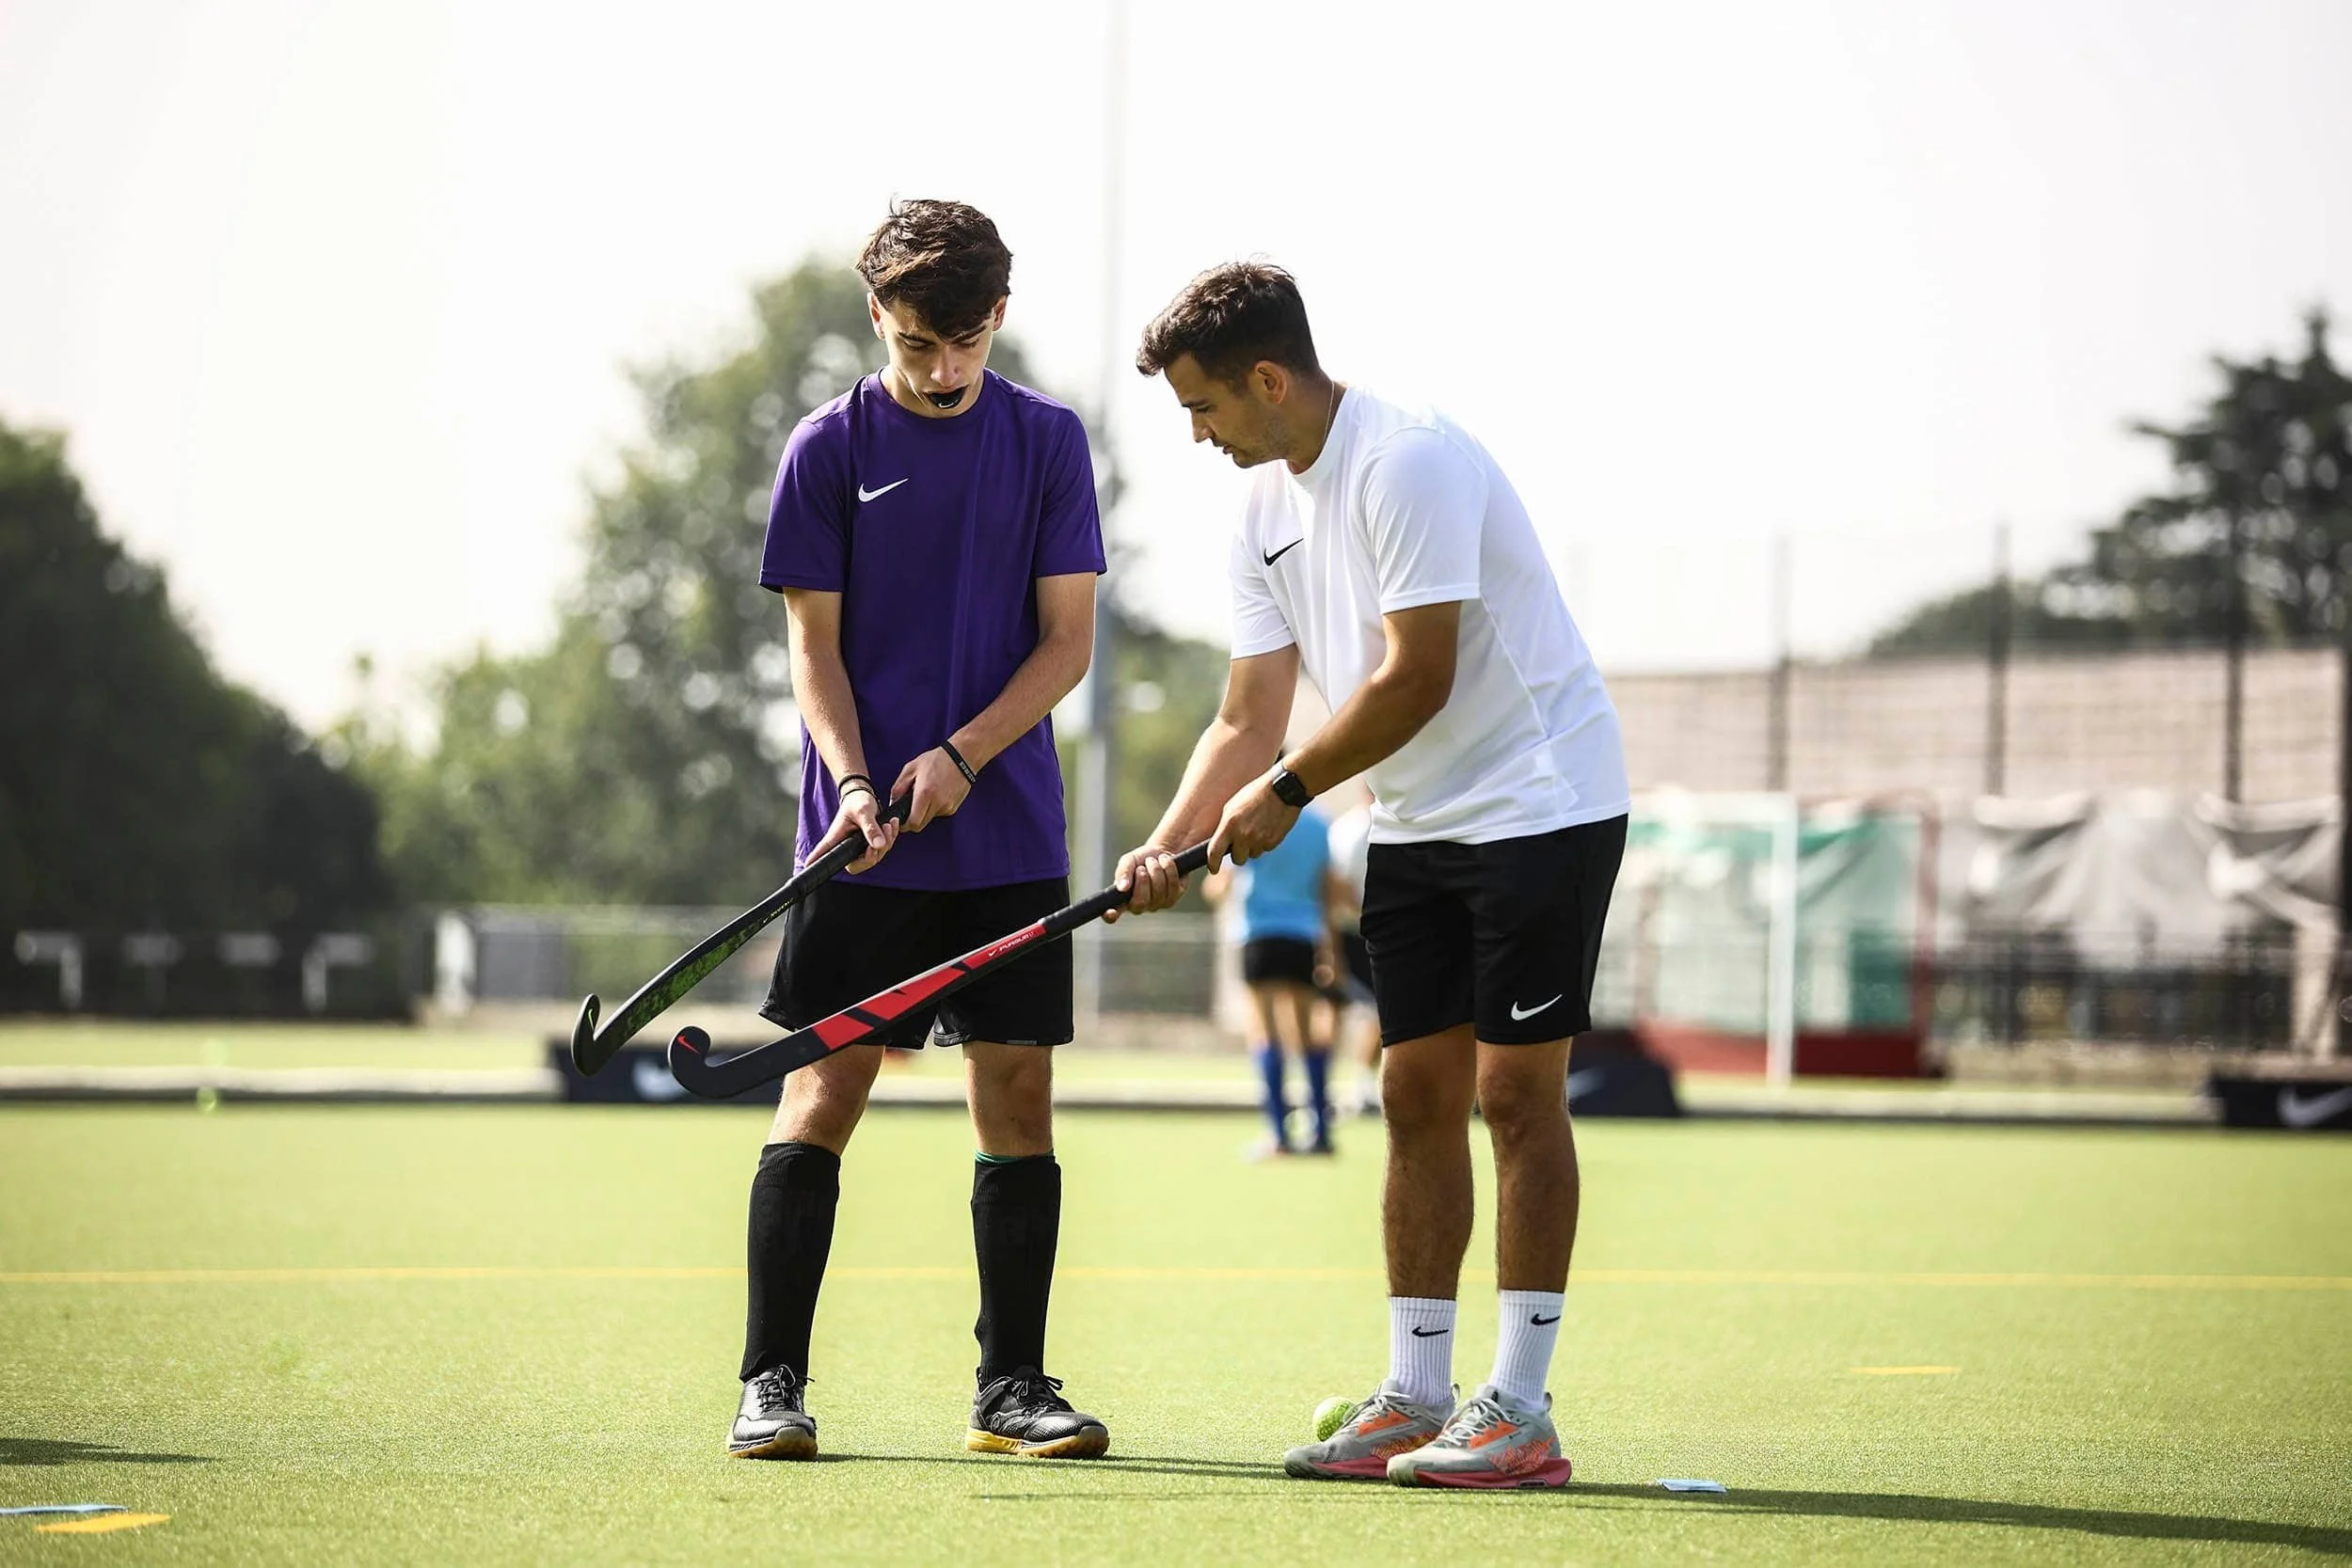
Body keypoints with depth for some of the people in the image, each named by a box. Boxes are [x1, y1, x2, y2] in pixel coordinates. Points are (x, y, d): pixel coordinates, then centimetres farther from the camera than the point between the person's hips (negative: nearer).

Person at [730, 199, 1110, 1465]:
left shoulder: (1048, 442, 5)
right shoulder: (830, 448, 1)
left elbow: (1068, 640, 2)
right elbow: (815, 643, 1)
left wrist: (961, 756, -12)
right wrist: (853, 783, -15)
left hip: (1009, 830, 2)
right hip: (867, 837, -2)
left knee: (1018, 1097, 2)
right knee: (822, 1091, -4)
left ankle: (1012, 1386, 9)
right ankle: (771, 1381, 0)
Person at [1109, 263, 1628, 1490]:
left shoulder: (1408, 463, -20)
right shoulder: (1265, 511, 8)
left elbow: (1416, 678, -23)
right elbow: (1250, 715, 6)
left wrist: (1286, 791, -14)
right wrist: (1174, 843, -9)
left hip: (1538, 800, -8)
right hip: (1414, 824, 8)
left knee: (1514, 1088, -8)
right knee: (1417, 1093, 6)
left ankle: (1520, 1411, -5)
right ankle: (1415, 1396, 10)